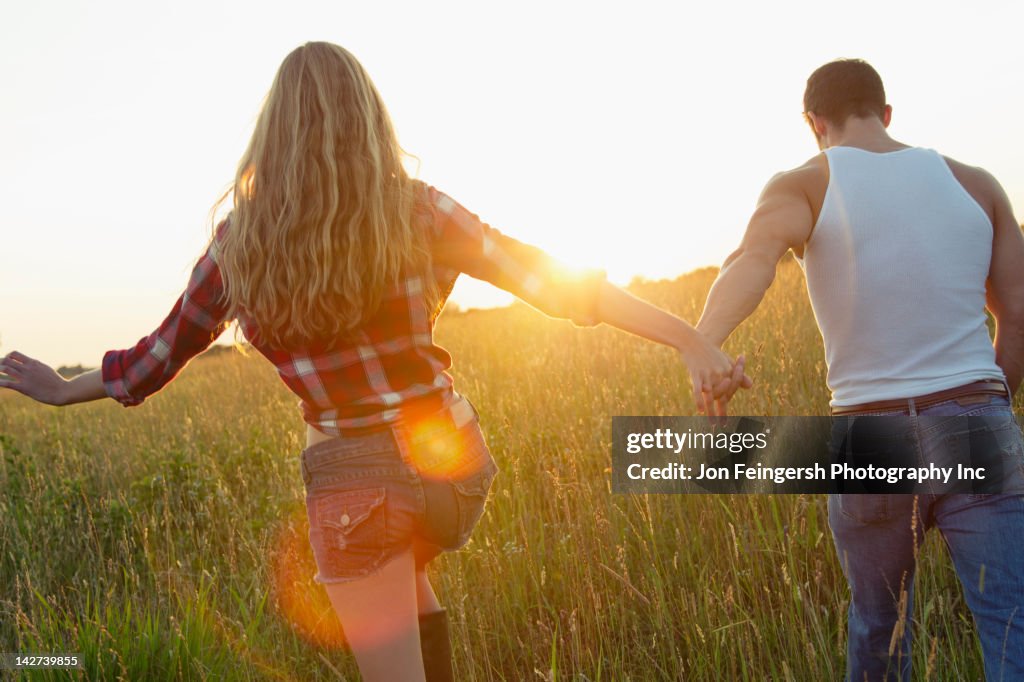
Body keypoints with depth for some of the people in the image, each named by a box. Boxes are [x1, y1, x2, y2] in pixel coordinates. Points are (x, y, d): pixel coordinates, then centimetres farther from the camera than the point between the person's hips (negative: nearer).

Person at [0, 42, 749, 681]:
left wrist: (62, 388, 28)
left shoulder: (240, 240, -4)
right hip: (450, 459, 3)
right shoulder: (413, 210, -7)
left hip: (356, 481, -2)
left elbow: (156, 359, 9)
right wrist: (694, 341, -9)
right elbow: (553, 280, -10)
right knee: (407, 575, 35)